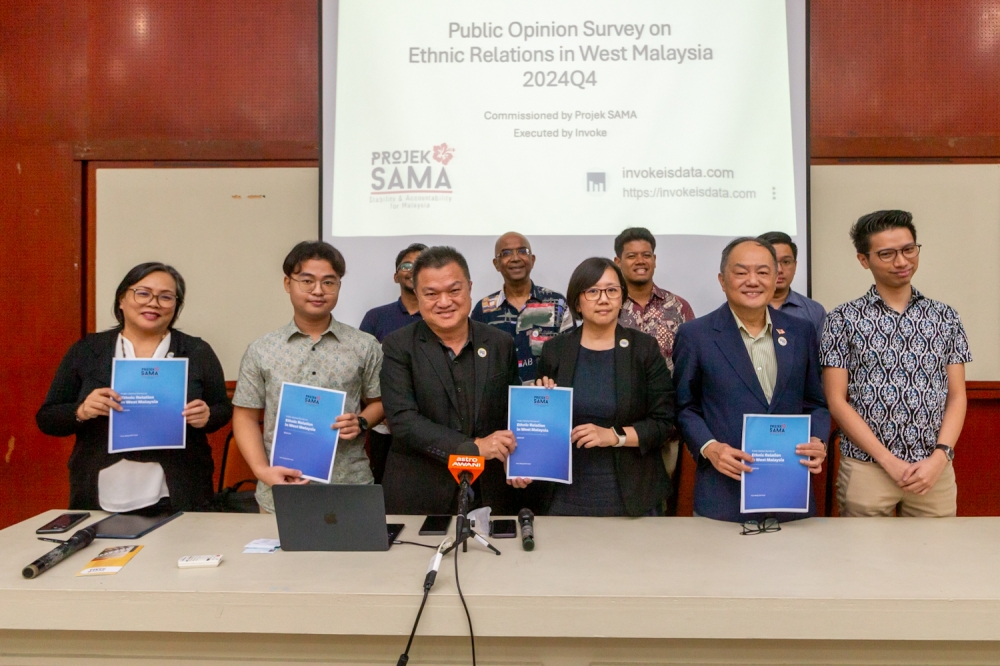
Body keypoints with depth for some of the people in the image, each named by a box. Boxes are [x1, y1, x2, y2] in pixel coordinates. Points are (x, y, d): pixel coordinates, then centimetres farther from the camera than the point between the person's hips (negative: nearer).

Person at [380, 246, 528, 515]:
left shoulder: (501, 344, 3)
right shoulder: (397, 347, -5)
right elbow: (403, 421, -15)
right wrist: (474, 447, -23)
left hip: (491, 496, 2)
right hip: (417, 498, -2)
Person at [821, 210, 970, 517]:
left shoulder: (945, 317, 7)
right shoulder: (843, 319, -2)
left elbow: (957, 395, 7)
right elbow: (836, 401, -5)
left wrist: (940, 457, -8)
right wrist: (890, 461, -10)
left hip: (935, 469, 3)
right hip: (865, 468, -2)